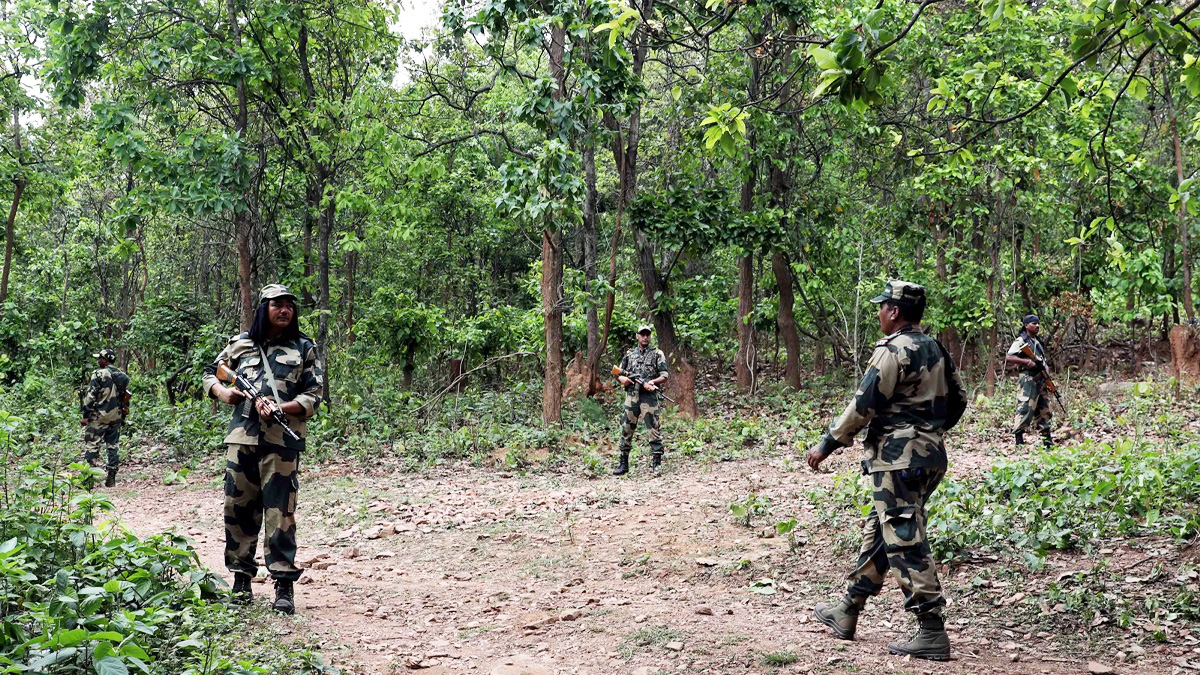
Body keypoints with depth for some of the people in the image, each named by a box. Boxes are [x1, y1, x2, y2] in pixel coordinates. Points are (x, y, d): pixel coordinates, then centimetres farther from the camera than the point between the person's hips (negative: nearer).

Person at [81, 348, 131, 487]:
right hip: (117, 417, 6)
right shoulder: (123, 376, 10)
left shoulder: (99, 374, -10)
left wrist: (85, 415, -10)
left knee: (92, 446, -1)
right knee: (114, 446, 9)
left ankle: (88, 478, -4)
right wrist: (123, 417, 20)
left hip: (99, 416, -6)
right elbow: (126, 397, 14)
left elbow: (90, 396, -13)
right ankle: (111, 478, 10)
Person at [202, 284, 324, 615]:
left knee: (280, 512, -4)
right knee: (239, 509, 6)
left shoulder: (304, 348, 6)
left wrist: (279, 409, -13)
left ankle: (284, 586, 1)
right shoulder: (240, 344, 13)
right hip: (242, 438, 3)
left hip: (282, 442, -3)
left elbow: (314, 395, 1)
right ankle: (241, 579, 19)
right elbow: (210, 372, 25)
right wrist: (222, 391, 3)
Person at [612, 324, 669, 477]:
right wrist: (622, 378, -3)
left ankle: (656, 464, -3)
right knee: (626, 430, 6)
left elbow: (664, 376, 0)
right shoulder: (629, 354, 15)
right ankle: (623, 464, 14)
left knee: (653, 430, -6)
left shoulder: (657, 354, 5)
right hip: (631, 396, 4)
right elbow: (618, 373, 20)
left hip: (649, 397, -3)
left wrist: (652, 382, -19)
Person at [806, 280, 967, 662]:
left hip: (897, 458, -10)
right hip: (929, 455, 10)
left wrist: (827, 445, -8)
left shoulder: (893, 350, -14)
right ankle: (847, 613, 26)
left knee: (905, 543, -7)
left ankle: (932, 633, -6)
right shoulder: (935, 349, 13)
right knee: (877, 533, 17)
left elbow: (863, 406, -16)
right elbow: (958, 401, 19)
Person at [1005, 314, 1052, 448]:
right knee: (1025, 409, -12)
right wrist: (1027, 362, -22)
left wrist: (1047, 379, 12)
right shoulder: (1021, 341, -6)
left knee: (1044, 410, 10)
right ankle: (1018, 439, -9)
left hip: (1041, 380, 9)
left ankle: (1047, 440, 16)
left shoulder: (1038, 342, 19)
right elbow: (1008, 358, -16)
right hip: (1028, 380, -9)